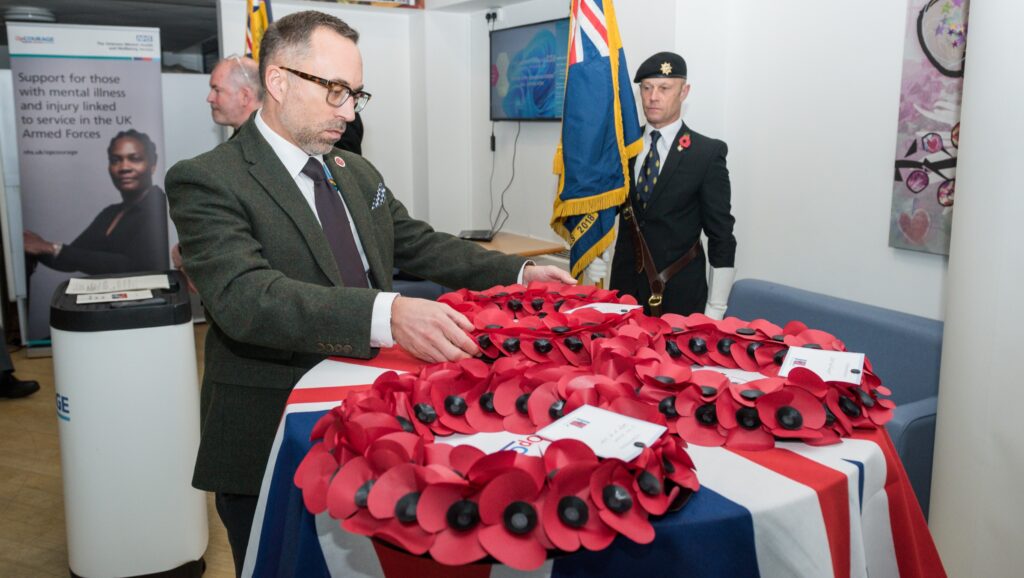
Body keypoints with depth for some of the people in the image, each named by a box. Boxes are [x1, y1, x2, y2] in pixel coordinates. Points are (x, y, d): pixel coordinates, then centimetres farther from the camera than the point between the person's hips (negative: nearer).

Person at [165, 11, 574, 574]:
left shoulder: (358, 173, 10)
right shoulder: (207, 182, -14)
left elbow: (420, 244, 16)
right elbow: (246, 296, -29)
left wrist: (518, 272, 1)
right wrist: (387, 314, -43)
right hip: (270, 449, -6)